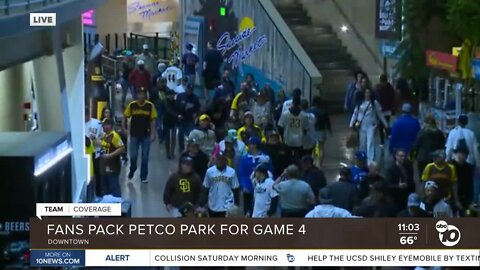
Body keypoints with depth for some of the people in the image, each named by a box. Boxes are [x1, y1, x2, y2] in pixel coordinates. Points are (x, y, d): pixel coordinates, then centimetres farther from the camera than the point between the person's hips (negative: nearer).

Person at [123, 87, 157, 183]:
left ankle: (143, 176, 15)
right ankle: (132, 171, 34)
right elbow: (125, 117, 6)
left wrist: (153, 134, -7)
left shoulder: (150, 106, -7)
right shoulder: (131, 105, -5)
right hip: (134, 135, 0)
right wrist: (124, 128, -1)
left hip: (146, 135, 0)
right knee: (133, 156, 6)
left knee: (145, 157, 4)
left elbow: (153, 120, -3)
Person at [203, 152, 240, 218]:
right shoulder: (210, 171, -5)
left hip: (227, 205, -2)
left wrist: (236, 204, 0)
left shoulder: (231, 172, -7)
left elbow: (235, 189, 0)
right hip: (213, 205, 2)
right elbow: (206, 188, 2)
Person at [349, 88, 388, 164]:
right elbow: (355, 113, 8)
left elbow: (380, 114, 7)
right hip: (362, 126, 2)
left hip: (371, 125, -2)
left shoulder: (374, 103, 1)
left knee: (370, 143, -12)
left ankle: (370, 161, -17)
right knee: (363, 144, 9)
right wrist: (351, 124, 3)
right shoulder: (360, 103, 5)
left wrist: (385, 124, 9)